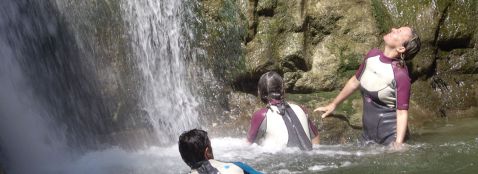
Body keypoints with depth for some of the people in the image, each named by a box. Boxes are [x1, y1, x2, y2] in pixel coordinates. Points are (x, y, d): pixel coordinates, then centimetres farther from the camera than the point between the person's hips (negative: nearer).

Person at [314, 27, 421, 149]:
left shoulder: (401, 75, -22)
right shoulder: (372, 55, -3)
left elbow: (402, 112, -19)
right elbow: (355, 81, 13)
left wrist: (398, 144, -28)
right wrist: (333, 104, 22)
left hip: (390, 136, -6)